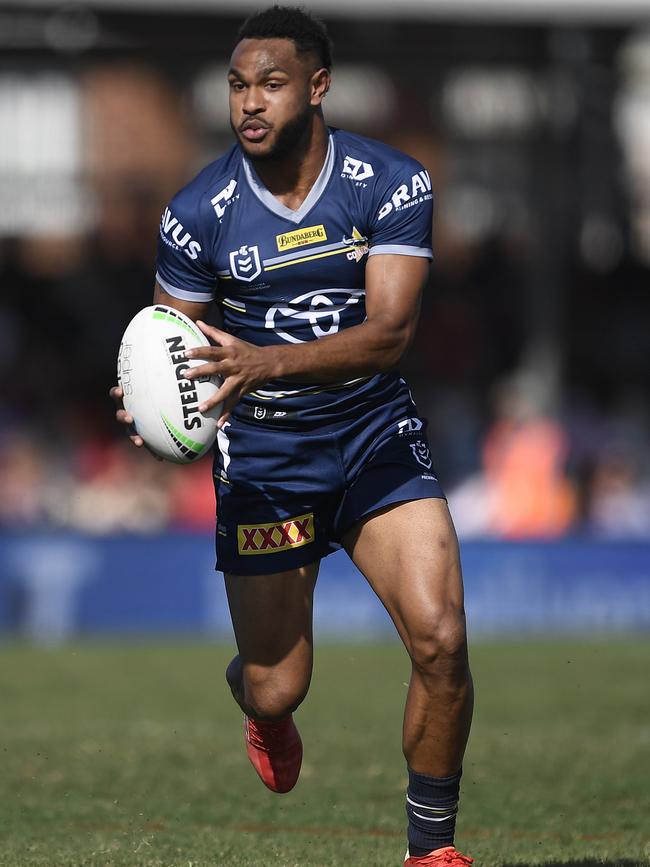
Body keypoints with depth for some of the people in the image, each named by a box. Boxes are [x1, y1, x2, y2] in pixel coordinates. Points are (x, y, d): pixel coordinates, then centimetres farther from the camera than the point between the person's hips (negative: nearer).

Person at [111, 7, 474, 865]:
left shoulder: (392, 183, -11)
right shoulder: (199, 212, -10)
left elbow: (387, 333, -20)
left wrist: (264, 361, -35)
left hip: (377, 436, 0)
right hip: (263, 451, 0)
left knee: (440, 640, -18)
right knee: (276, 691, 3)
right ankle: (252, 695, 45)